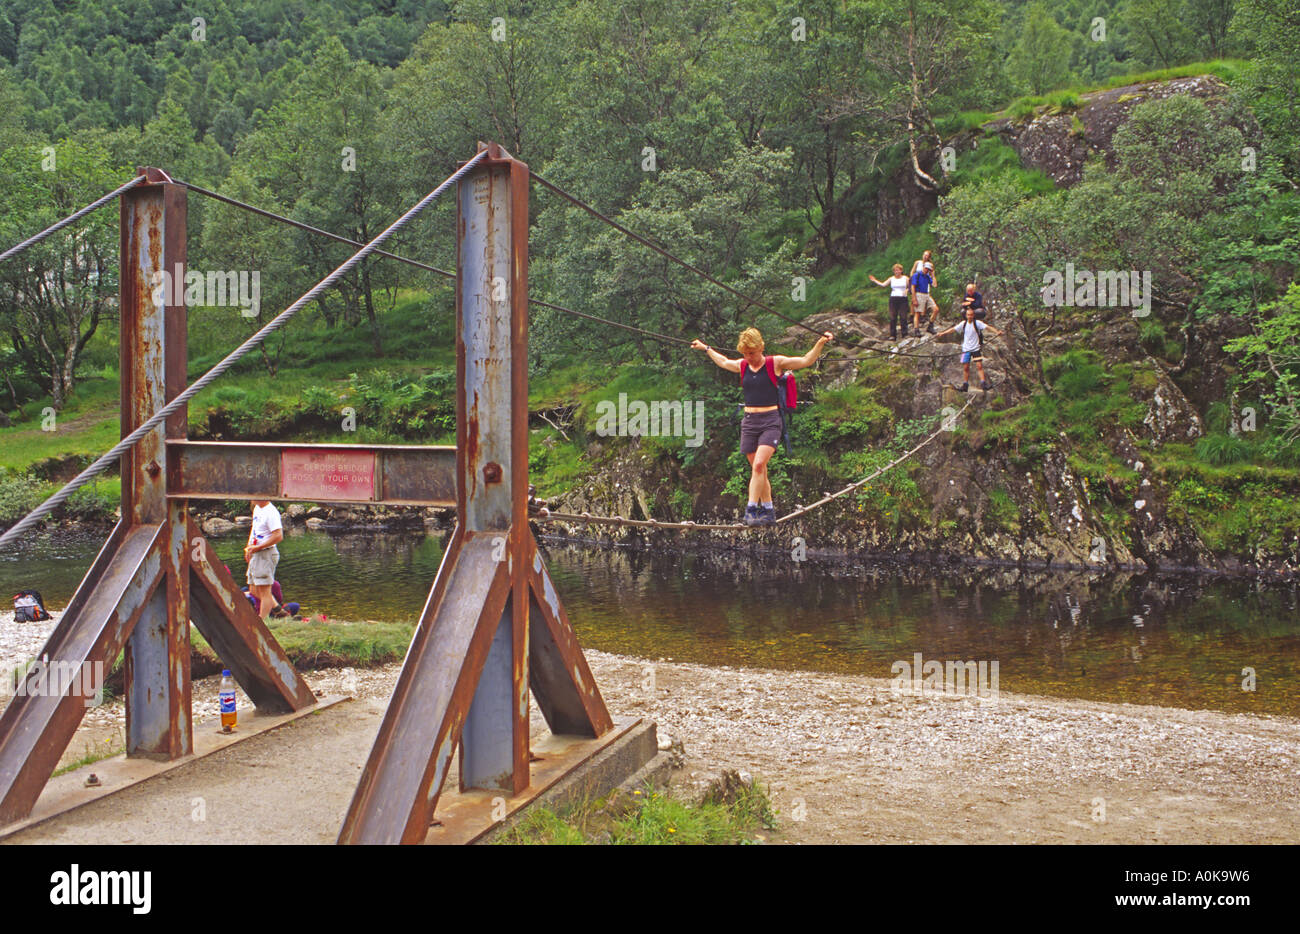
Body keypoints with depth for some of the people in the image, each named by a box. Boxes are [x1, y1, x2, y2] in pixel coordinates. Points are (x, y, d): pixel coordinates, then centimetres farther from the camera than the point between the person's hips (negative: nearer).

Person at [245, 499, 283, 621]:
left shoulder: (271, 513, -18)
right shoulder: (257, 508, 12)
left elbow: (278, 536, -25)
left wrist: (257, 547, -21)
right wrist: (249, 547, 16)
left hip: (266, 554, -10)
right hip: (255, 555, 10)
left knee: (264, 591, -6)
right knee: (254, 591, 15)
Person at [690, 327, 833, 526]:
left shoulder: (776, 363, -2)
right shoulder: (742, 366, 10)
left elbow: (806, 361, -2)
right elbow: (723, 362, 31)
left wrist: (820, 343, -15)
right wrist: (706, 348, 41)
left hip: (771, 421, -5)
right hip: (749, 422, 5)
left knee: (759, 465, -20)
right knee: (759, 471, 5)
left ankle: (751, 510, -19)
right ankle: (768, 511, 15)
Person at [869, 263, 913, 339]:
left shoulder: (905, 278, 7)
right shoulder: (891, 279, 10)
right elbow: (883, 284, 2)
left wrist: (906, 290, -13)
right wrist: (874, 280, -3)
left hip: (903, 299, -1)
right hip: (893, 299, 2)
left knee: (903, 317, -6)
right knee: (893, 317, -3)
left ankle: (905, 334, 0)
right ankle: (892, 335, 1)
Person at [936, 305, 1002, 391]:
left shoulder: (977, 323, -7)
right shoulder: (963, 324, 3)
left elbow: (987, 327, -16)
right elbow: (953, 329, 8)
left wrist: (997, 332, -30)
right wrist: (942, 333, 5)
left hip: (976, 349, -3)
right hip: (966, 349, 3)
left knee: (979, 366, -10)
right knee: (965, 367, 3)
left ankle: (983, 383, -11)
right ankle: (965, 384, 13)